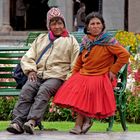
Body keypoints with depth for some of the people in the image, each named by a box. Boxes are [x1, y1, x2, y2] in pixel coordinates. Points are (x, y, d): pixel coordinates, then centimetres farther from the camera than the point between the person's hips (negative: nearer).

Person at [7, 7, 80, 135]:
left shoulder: (71, 41, 17)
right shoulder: (41, 39, 28)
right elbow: (27, 58, 23)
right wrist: (31, 70, 2)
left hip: (56, 77, -3)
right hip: (38, 75, 3)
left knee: (44, 90, -35)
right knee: (27, 89, -29)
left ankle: (32, 121, -50)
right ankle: (18, 121, -41)